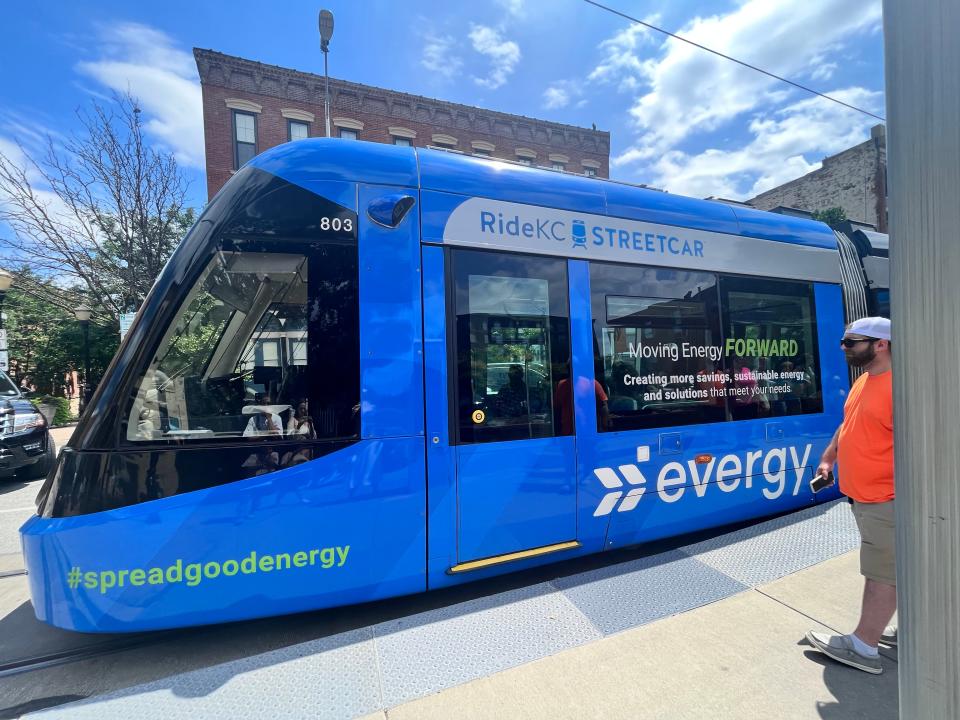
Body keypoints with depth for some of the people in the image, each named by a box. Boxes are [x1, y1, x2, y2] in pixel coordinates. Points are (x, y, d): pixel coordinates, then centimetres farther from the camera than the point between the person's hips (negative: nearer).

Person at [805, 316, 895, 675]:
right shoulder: (864, 381, 10)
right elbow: (849, 425, 20)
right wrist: (827, 459, 16)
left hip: (886, 500, -9)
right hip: (865, 496, 9)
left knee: (882, 573, 3)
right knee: (894, 568, 22)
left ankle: (862, 648, 14)